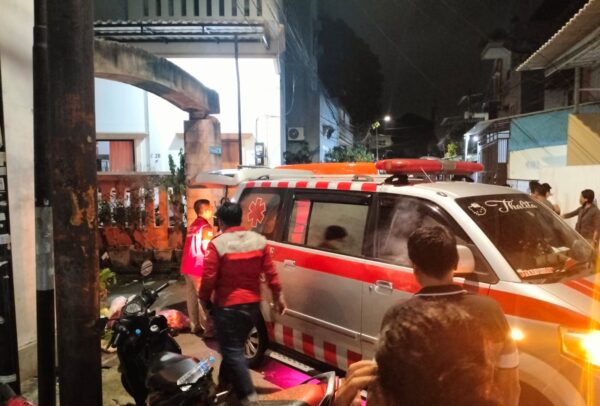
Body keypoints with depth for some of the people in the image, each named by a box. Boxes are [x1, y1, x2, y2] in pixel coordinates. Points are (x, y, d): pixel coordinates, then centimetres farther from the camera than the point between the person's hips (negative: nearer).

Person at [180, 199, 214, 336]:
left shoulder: (192, 226, 15)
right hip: (199, 267, -8)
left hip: (188, 266, 8)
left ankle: (194, 326, 21)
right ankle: (208, 329, 0)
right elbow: (207, 248, -20)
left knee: (191, 297, 12)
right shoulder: (205, 227, -12)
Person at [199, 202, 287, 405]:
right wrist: (278, 296, 15)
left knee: (232, 351, 3)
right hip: (253, 304, 6)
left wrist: (204, 300, 3)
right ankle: (224, 384, 37)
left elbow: (209, 278, -14)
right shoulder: (259, 240, 0)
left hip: (227, 306, -6)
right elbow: (271, 273, 4)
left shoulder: (217, 244, -15)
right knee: (235, 346, 22)